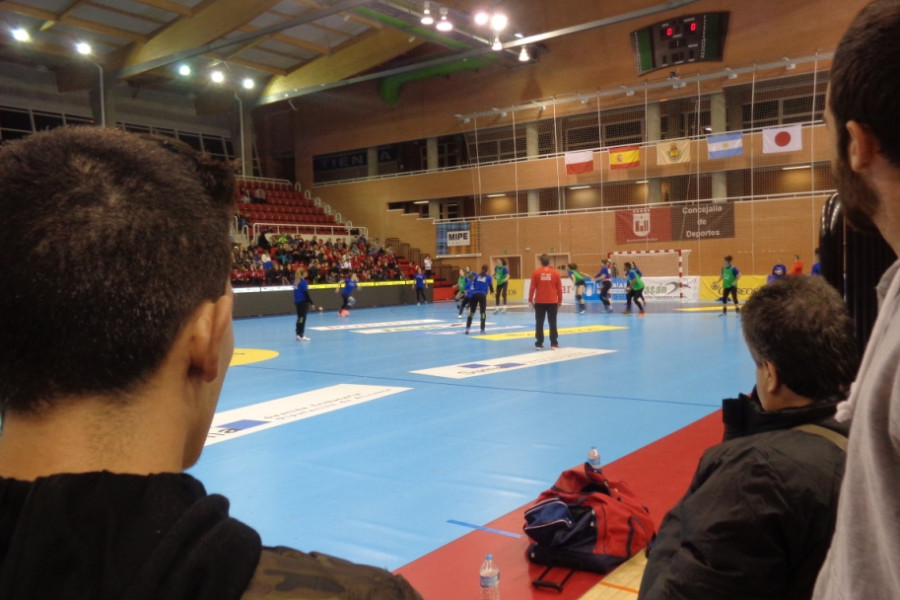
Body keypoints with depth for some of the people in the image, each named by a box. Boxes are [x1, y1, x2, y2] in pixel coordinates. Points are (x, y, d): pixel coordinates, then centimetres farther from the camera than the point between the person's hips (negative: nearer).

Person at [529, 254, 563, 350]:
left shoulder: (536, 272, -4)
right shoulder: (555, 272, -1)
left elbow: (532, 288, -3)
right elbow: (559, 288, 2)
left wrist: (530, 300, 7)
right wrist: (560, 300, 12)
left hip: (539, 302, 0)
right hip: (552, 302, 1)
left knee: (539, 323, 5)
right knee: (552, 323, 7)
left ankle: (539, 344, 5)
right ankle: (554, 344, 6)